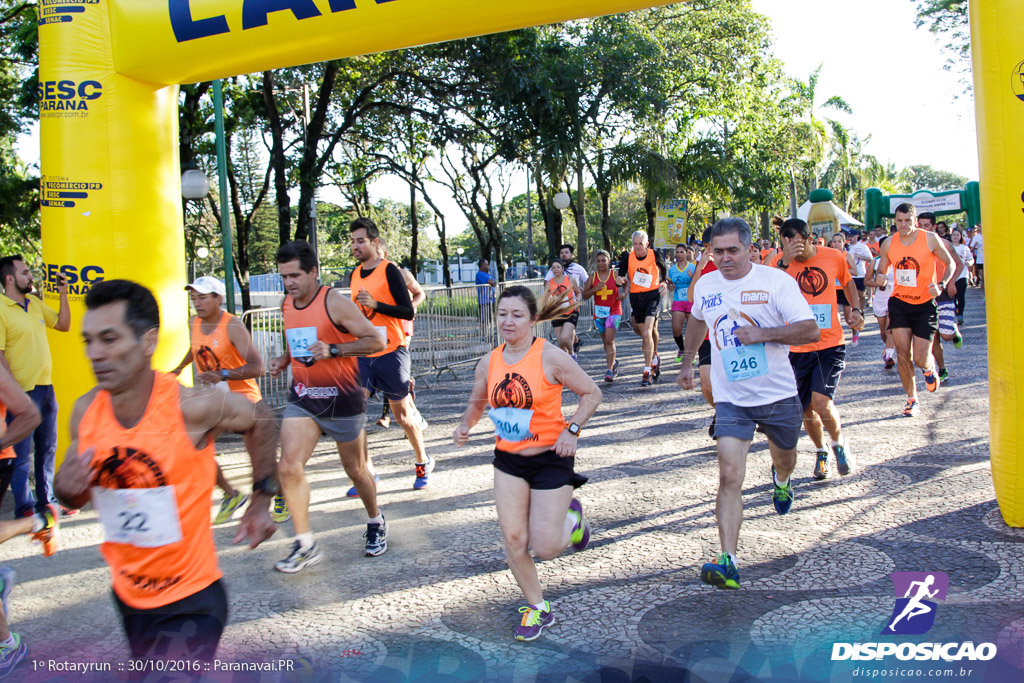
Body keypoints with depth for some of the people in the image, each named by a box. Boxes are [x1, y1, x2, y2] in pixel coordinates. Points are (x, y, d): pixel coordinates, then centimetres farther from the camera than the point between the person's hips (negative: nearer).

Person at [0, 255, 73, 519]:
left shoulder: (35, 303, 10)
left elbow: (63, 325, 18)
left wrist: (63, 295, 5)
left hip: (45, 387, 8)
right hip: (23, 391, -8)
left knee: (48, 448, 15)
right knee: (22, 454, 1)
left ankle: (47, 501, 26)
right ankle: (25, 509, 11)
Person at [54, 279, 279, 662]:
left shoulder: (191, 406, -22)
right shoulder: (86, 411, -7)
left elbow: (260, 421, -2)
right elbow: (75, 497, 9)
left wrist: (261, 501, 0)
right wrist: (67, 488, -15)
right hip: (128, 597, 6)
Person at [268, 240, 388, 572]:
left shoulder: (335, 302, -14)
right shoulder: (287, 305, 6)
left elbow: (376, 340, -15)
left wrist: (333, 350, -25)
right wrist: (283, 360, 3)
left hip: (342, 398, -5)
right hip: (302, 398, 5)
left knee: (355, 469, 10)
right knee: (289, 466, -11)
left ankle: (375, 522, 37)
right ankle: (306, 545, 0)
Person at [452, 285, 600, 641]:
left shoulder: (550, 357, -15)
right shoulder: (488, 363, 0)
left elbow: (591, 393, -7)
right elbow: (477, 401, 17)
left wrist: (571, 429, -19)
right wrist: (465, 425, -2)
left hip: (551, 457, -4)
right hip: (508, 459, 4)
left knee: (545, 548, -4)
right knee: (513, 539, 0)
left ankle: (571, 518, 31)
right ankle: (537, 608, 22)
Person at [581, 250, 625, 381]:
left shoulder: (615, 275, -2)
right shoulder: (593, 277, 4)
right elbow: (584, 295, 4)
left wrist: (624, 294, -12)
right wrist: (595, 289, -13)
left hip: (614, 311, -4)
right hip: (599, 311, 4)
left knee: (609, 340, -16)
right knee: (606, 341, 16)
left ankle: (610, 370, -18)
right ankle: (614, 362, 39)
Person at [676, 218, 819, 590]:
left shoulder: (776, 281, -12)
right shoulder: (705, 286, 2)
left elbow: (810, 331, -17)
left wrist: (762, 334, -28)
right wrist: (687, 362, 27)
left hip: (779, 394, -1)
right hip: (731, 399, 1)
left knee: (784, 457, 24)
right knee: (729, 477, -14)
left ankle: (780, 480, 64)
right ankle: (728, 562, -16)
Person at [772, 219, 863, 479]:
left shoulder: (834, 257, -3)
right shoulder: (781, 262, -7)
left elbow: (848, 281, 18)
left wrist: (856, 310, 6)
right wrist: (784, 261, -34)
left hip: (831, 344, -1)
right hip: (798, 348, 1)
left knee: (821, 401, -17)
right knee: (807, 410, 8)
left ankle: (839, 442, 14)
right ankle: (822, 451, 37)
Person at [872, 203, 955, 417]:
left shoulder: (930, 239, -7)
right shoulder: (889, 244, 0)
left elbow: (950, 264, 3)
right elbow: (881, 269, 11)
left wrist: (941, 285, -15)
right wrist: (878, 277, -14)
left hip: (925, 304, -2)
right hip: (899, 303, 2)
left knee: (921, 359, -5)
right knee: (903, 353, -5)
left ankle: (930, 368, 34)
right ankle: (911, 399, 12)